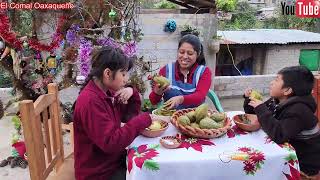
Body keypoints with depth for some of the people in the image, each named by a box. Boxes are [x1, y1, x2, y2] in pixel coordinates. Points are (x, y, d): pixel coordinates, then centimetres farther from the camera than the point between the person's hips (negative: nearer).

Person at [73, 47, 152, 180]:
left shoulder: (108, 92, 1)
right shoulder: (90, 101, -27)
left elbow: (131, 113, 11)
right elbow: (111, 143, -32)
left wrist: (132, 93, -8)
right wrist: (143, 119, -26)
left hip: (114, 159, 8)